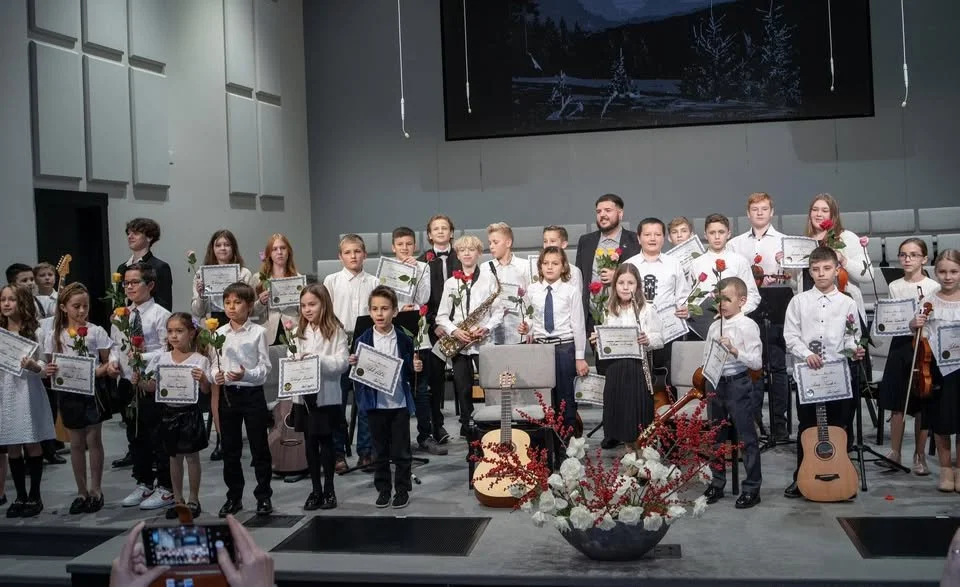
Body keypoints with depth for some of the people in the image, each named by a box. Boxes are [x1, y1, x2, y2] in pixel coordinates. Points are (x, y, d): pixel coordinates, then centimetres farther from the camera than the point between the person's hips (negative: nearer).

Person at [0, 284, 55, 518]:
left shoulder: (35, 331, -3)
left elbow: (44, 364, -6)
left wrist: (33, 366, -25)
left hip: (28, 390, -3)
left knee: (32, 444, 3)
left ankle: (35, 496, 13)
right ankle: (20, 496, 18)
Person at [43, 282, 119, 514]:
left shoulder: (96, 332, -5)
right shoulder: (54, 336, 0)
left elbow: (106, 362, -1)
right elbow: (50, 366, 6)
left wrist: (108, 368, -23)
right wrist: (48, 371, -16)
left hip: (92, 391, -2)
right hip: (69, 393, 2)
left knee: (93, 440, 3)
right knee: (76, 443, 10)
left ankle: (95, 489, 16)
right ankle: (82, 492, 21)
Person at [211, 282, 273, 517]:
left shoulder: (258, 332, -6)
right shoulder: (219, 333, 5)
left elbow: (265, 367, -7)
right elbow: (213, 364, 8)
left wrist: (245, 374, -23)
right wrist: (214, 375, -14)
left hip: (252, 393, -3)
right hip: (227, 394, 4)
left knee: (259, 446, 4)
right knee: (229, 448, 10)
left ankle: (263, 496, 16)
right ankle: (234, 496, 23)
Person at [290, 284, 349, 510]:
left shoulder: (336, 331, -5)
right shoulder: (298, 332, 8)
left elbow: (343, 363, -13)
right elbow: (289, 359, 2)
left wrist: (319, 360, -24)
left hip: (327, 396, -4)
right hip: (303, 395, 4)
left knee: (326, 441, 5)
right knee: (310, 442, 10)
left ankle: (329, 489, 17)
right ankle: (316, 490, 20)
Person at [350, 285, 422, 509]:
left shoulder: (404, 340, -2)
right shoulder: (363, 340, -1)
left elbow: (408, 373, 6)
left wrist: (416, 368, -15)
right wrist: (353, 365, -19)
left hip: (400, 403, -1)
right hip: (376, 403, 1)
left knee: (401, 451, 5)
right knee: (380, 450, 11)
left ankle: (402, 490, 18)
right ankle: (383, 489, 23)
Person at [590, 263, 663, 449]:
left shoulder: (647, 310, -4)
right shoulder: (609, 310, 8)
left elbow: (660, 339, -3)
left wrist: (648, 340, -22)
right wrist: (598, 339, -5)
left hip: (639, 365, -3)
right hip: (614, 365, 3)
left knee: (638, 402, 0)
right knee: (614, 400, 8)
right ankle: (613, 436, 25)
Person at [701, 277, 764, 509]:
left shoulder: (748, 326, -9)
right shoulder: (714, 326, 8)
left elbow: (756, 362, -15)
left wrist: (734, 350, -26)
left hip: (738, 384, -6)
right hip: (715, 383, 6)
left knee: (747, 437, 1)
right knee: (716, 436, 15)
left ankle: (752, 488, 11)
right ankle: (717, 483, 28)